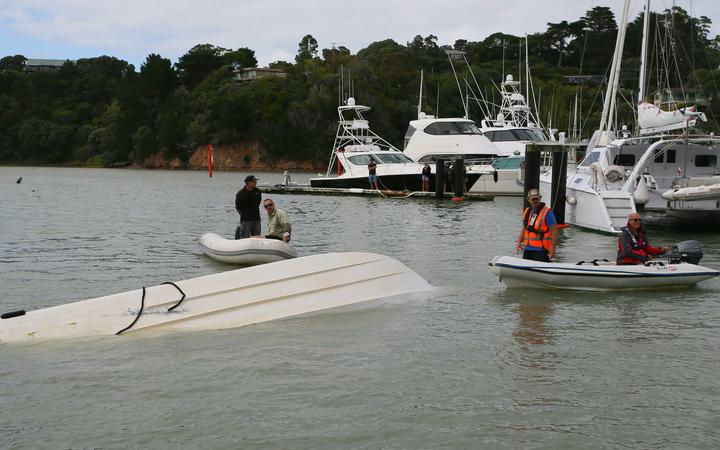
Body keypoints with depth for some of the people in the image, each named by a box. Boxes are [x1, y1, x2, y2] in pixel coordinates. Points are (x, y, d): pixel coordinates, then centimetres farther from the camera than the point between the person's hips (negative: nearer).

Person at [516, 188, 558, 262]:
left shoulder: (547, 212, -9)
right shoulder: (527, 212, 13)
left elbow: (554, 231, -12)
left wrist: (552, 248, -18)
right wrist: (519, 242, 9)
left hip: (541, 251, -7)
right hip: (528, 250, 7)